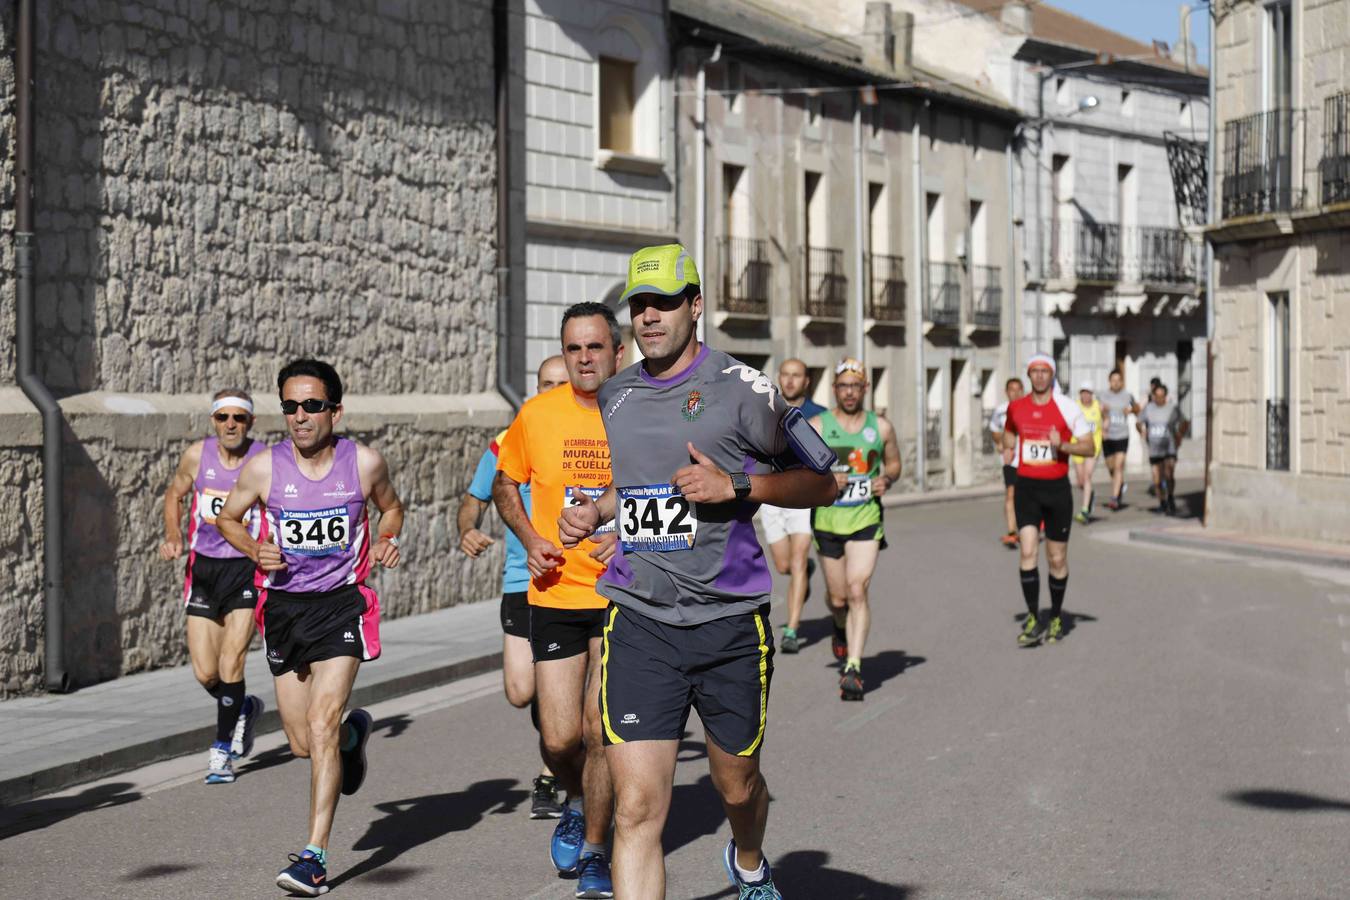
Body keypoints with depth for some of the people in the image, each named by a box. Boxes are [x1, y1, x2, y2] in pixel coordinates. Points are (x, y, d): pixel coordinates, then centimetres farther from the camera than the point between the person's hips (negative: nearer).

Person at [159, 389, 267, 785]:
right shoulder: (197, 455, -2)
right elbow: (174, 494, 16)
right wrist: (172, 535, 0)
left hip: (247, 569, -3)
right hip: (203, 567, 3)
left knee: (230, 663, -13)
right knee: (205, 673, 2)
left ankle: (222, 750, 1)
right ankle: (244, 709, 33)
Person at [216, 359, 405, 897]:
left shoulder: (365, 463, -6)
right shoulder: (263, 469, -6)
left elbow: (390, 508, 15)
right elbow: (227, 518, 11)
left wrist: (386, 541, -5)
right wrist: (257, 550, -8)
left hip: (342, 604, -3)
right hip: (284, 606, 3)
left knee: (321, 725, -17)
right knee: (303, 745, 9)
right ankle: (353, 733, 46)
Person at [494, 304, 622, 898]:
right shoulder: (537, 414, -1)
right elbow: (505, 484, 15)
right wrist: (530, 539, -2)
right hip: (554, 593, 1)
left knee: (601, 730, -3)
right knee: (559, 739, 0)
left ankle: (594, 851, 18)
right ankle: (577, 800, 35)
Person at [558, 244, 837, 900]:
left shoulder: (741, 390, -6)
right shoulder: (615, 397, 10)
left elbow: (821, 482, -1)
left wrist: (736, 487, -15)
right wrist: (593, 511, 9)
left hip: (730, 619, -2)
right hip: (639, 622, 2)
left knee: (737, 785, 18)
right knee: (637, 808, -10)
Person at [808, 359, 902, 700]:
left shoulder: (881, 427, 4)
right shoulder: (816, 427, -1)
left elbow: (894, 463, 19)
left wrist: (886, 480, -3)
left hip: (866, 519, 0)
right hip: (828, 520, 0)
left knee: (858, 591, -16)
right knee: (838, 599, 10)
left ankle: (853, 669, -17)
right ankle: (841, 629, 47)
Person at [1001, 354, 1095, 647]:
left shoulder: (1067, 407, -4)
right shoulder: (1016, 407, 5)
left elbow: (1089, 447, -2)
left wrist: (1062, 445, -19)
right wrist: (1008, 447, 6)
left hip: (1057, 488, -1)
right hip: (1026, 486, 1)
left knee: (1057, 558, 6)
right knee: (1027, 551, -14)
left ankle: (1056, 618, 25)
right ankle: (1033, 620, -6)